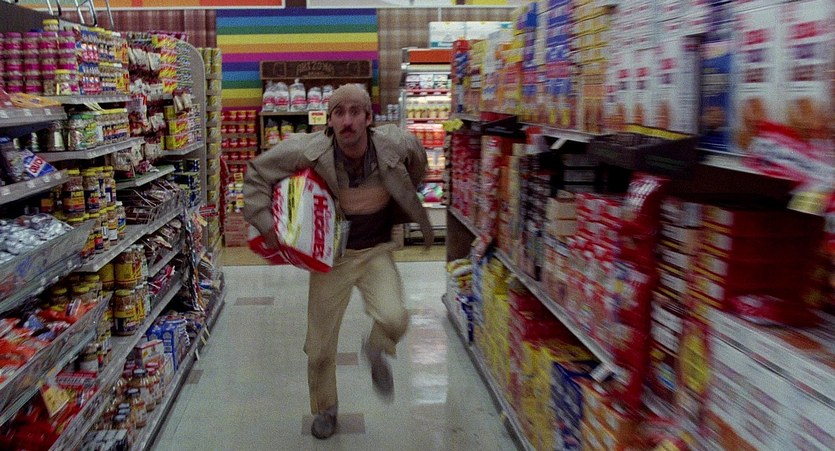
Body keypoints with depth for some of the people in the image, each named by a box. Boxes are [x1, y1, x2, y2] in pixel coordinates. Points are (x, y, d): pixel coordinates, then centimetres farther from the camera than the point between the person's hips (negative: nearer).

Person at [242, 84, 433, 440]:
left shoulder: (396, 146, -17)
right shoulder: (310, 151, -21)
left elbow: (417, 165, 9)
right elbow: (257, 173, -7)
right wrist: (265, 224, -14)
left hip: (377, 251, 0)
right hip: (331, 254, 0)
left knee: (394, 320, -27)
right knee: (320, 347, 8)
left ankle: (376, 351, 13)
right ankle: (325, 409, 39)